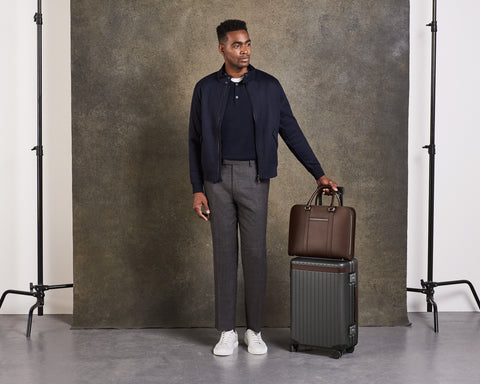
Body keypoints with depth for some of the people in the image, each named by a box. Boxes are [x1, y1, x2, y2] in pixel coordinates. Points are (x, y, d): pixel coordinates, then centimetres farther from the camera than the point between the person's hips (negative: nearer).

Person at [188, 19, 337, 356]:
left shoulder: (268, 86, 3)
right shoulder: (205, 88, 4)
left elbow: (291, 132, 5)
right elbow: (196, 141, 6)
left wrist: (319, 173, 2)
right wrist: (197, 189, 0)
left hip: (254, 178, 0)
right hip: (217, 179, 1)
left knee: (255, 253, 1)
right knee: (224, 254, 4)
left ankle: (254, 331, 14)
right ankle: (227, 332, 14)